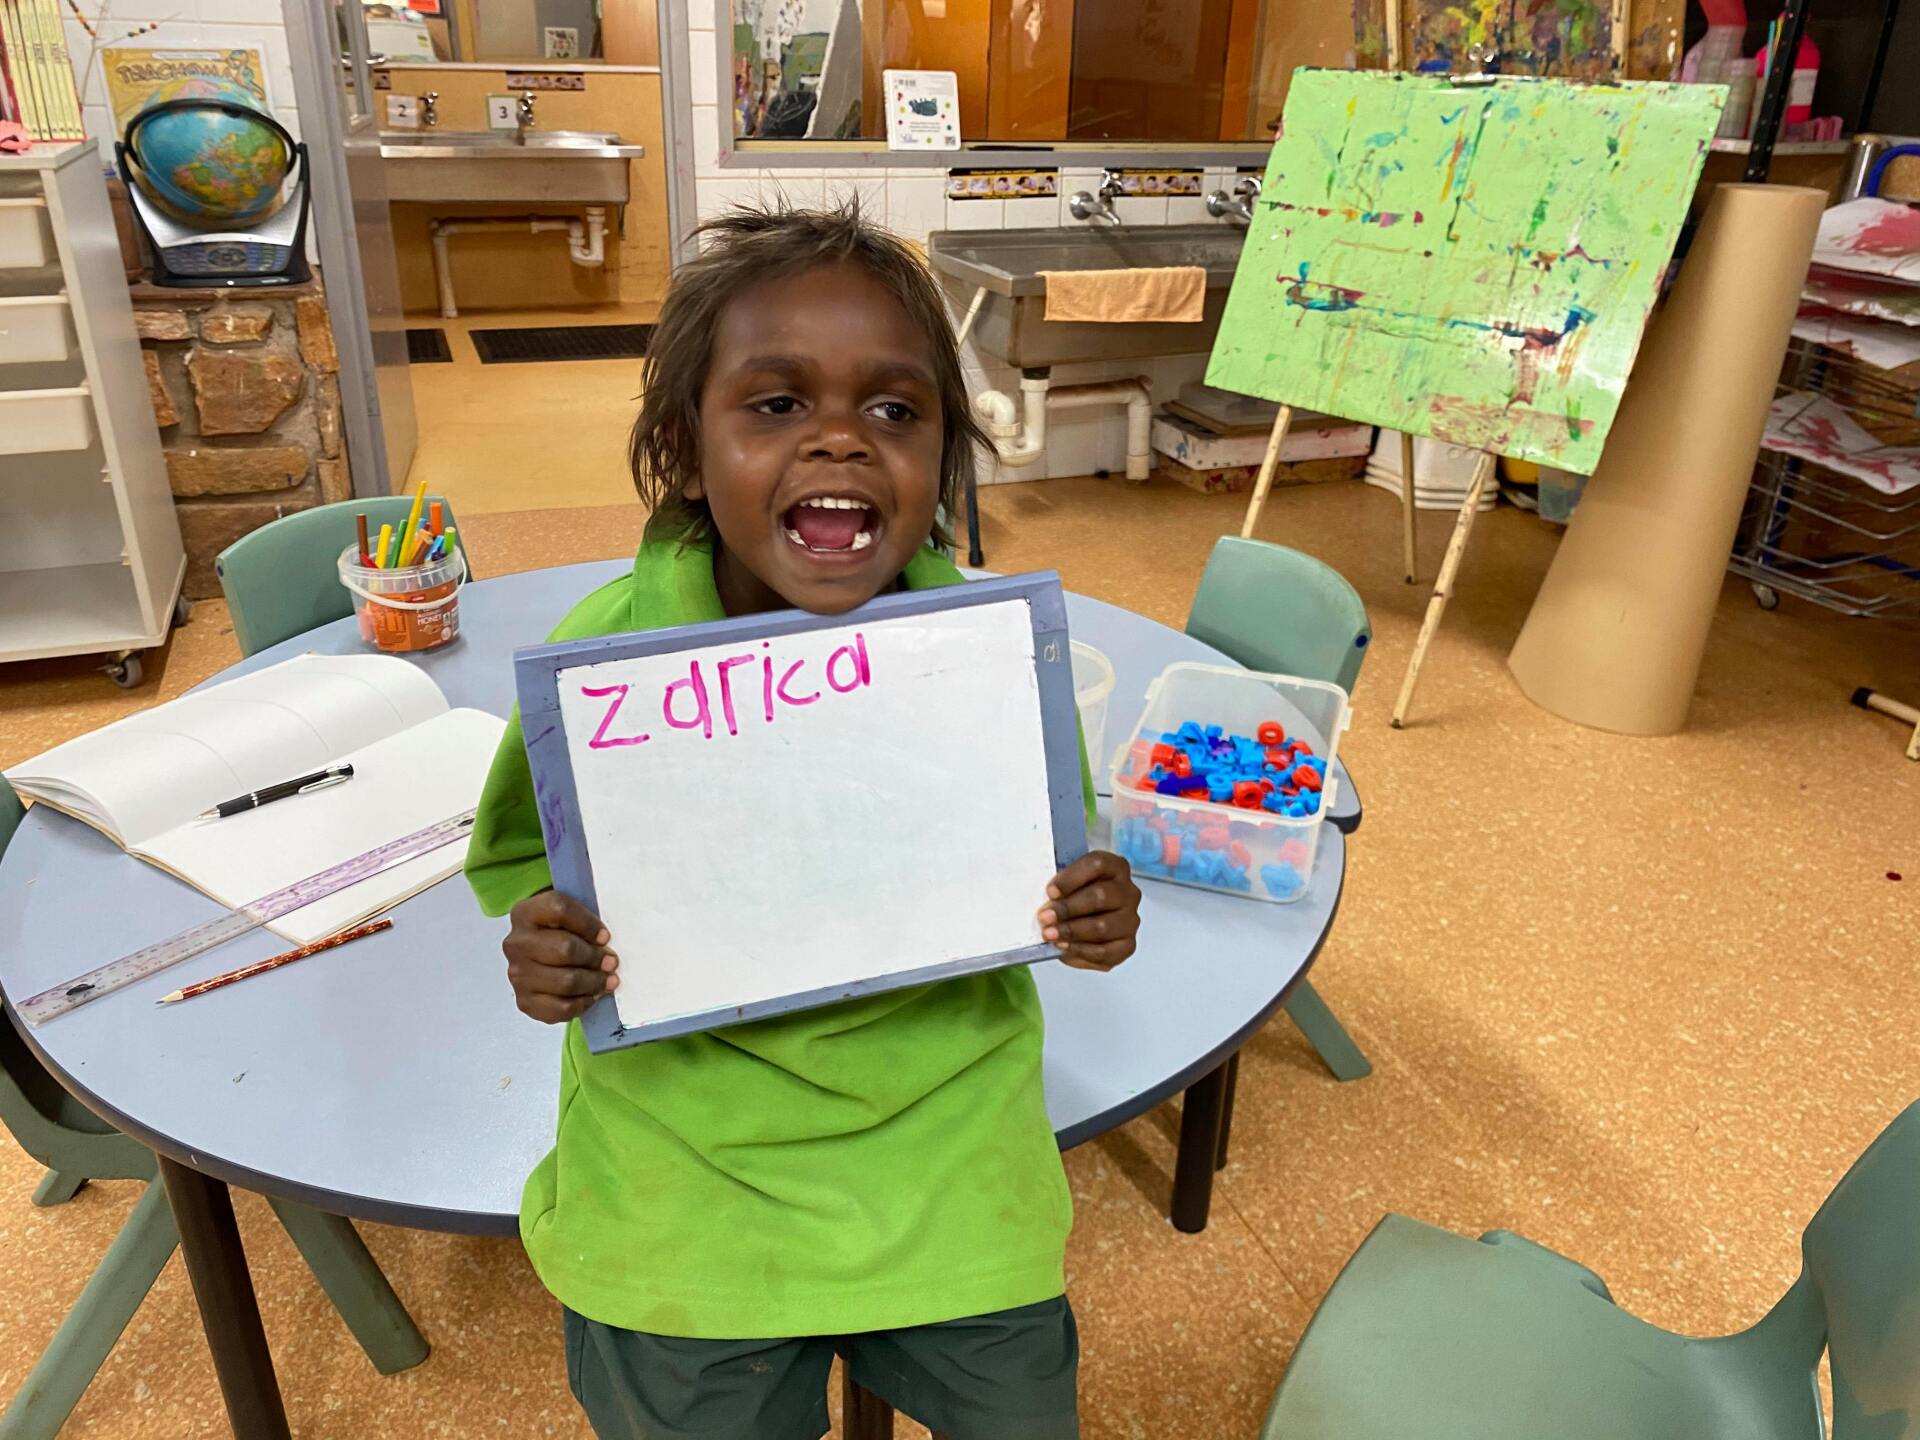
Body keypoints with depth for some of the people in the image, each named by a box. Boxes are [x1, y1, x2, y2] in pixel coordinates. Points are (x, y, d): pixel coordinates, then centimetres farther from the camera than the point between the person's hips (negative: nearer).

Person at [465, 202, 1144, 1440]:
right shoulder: (602, 657, -17)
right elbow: (522, 854, 0)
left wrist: (1089, 913, -19)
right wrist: (540, 939, -21)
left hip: (952, 1151, 1)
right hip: (684, 1184, 0)